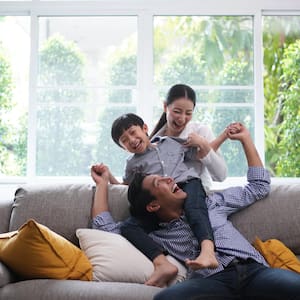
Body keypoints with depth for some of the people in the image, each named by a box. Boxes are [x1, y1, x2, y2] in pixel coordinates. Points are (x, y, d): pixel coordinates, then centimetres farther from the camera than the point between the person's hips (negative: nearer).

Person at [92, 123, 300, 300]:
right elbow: (107, 227, 24)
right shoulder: (155, 235, 25)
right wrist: (103, 182, 34)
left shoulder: (210, 203, 31)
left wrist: (246, 139, 39)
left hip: (255, 271, 2)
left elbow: (259, 187, 38)